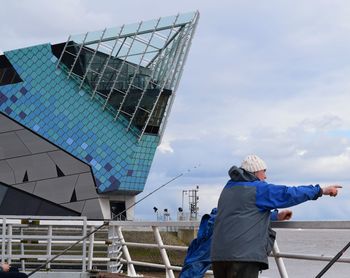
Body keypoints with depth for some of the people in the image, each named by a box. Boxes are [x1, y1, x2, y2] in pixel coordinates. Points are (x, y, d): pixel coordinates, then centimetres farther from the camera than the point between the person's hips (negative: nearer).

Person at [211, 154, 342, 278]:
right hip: (243, 256, -8)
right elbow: (289, 194, -4)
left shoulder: (229, 188, 23)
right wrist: (321, 190, 5)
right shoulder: (258, 188, -2)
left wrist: (276, 216, 39)